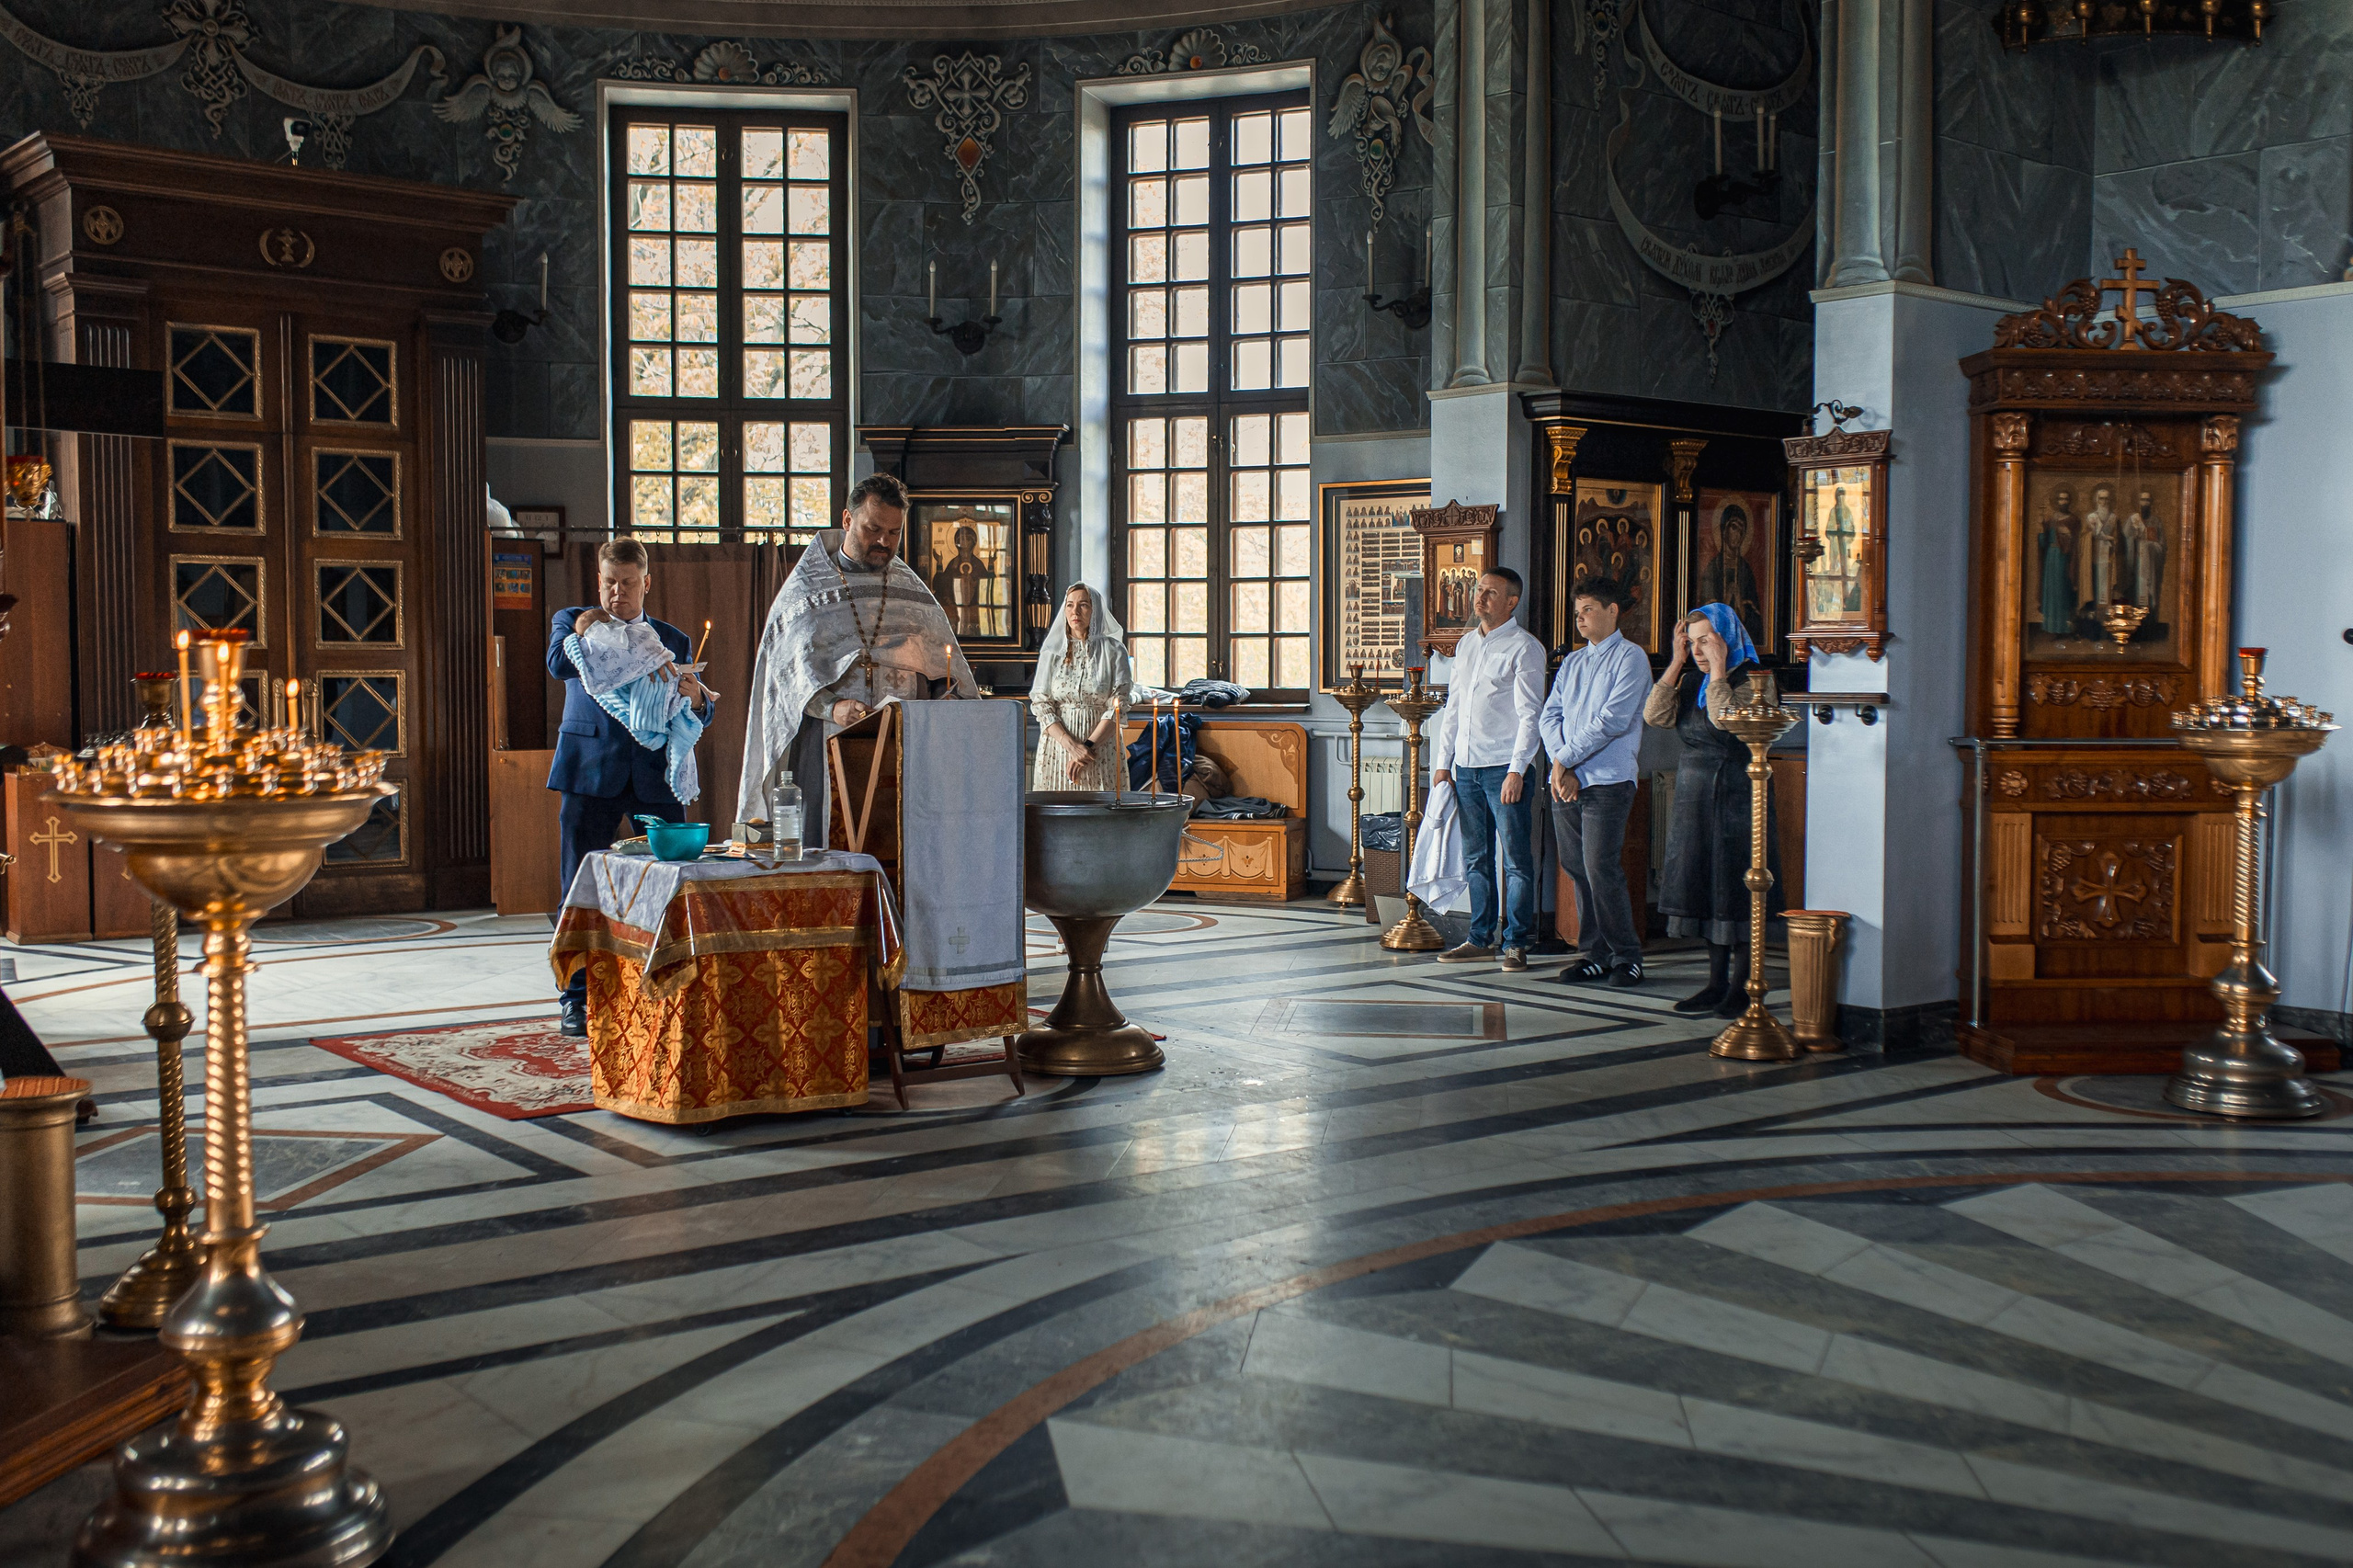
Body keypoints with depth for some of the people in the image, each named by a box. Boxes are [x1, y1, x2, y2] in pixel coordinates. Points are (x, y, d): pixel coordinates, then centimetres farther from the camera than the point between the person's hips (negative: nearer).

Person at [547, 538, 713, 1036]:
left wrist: (696, 700, -12)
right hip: (590, 771, -1)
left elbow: (694, 720, 9)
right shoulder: (571, 621, 12)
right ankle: (577, 999, 9)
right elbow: (558, 665, -9)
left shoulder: (673, 641, 14)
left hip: (655, 775, 1)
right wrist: (580, 632, -24)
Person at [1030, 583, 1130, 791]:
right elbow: (1040, 704, 0)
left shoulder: (1114, 651, 1)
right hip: (1058, 742, 1)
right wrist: (1071, 745, -14)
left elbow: (1118, 706, -5)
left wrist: (1088, 746, -15)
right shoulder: (1052, 651, 5)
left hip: (1102, 747, -1)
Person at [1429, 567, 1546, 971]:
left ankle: (1516, 943, 3)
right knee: (1475, 858, 11)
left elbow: (1529, 714, -10)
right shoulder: (1465, 645, 16)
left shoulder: (1524, 647, -5)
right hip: (1466, 767, 7)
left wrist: (1517, 770, -17)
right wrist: (1442, 763, 13)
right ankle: (1481, 940, 18)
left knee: (1515, 858, -2)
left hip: (1504, 768, -7)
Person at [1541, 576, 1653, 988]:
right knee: (1577, 870, 5)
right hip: (1565, 783, 6)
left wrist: (1565, 758, -10)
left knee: (1602, 869, -10)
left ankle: (1627, 956, 1)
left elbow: (1612, 721, -12)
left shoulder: (1630, 658, -2)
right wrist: (1560, 766, -5)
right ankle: (1595, 955, 13)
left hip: (1607, 781, -6)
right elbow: (1549, 717, 11)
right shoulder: (1571, 663, 19)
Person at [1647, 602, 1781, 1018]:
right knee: (1705, 888, 8)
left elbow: (1725, 720, -24)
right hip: (1695, 796, 7)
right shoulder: (1692, 681, 11)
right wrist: (1677, 662, -3)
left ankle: (1742, 985, 2)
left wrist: (1718, 670, -17)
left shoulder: (1755, 680, -8)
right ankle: (1717, 982, 14)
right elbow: (1656, 716, -3)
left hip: (1736, 796, -7)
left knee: (1736, 891, -4)